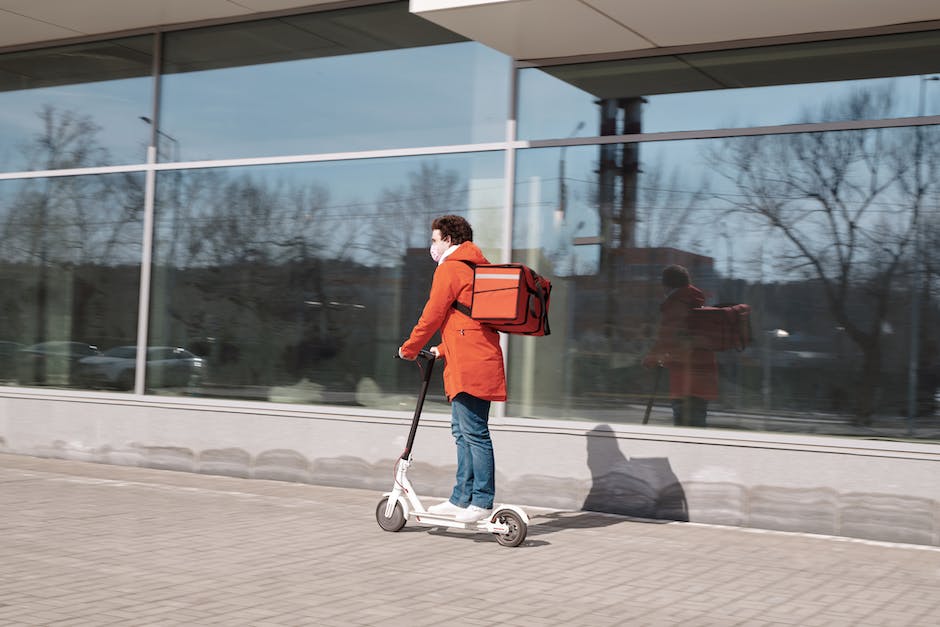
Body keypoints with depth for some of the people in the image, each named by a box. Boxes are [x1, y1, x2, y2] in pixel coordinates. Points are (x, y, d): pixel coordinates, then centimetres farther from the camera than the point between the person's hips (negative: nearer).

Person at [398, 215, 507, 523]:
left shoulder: (449, 268, -6)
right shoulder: (477, 268, 23)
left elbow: (433, 315, -7)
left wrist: (409, 348, 6)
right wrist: (443, 349, 28)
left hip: (469, 365, -10)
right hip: (479, 361, 10)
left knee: (474, 433, -9)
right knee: (463, 432, 13)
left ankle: (482, 502, -7)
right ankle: (461, 498, 17)